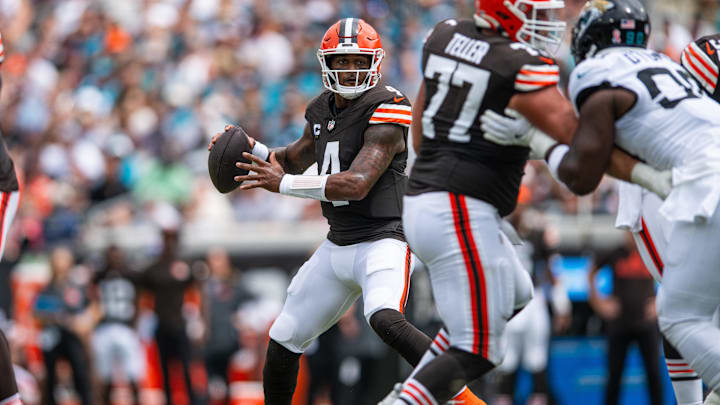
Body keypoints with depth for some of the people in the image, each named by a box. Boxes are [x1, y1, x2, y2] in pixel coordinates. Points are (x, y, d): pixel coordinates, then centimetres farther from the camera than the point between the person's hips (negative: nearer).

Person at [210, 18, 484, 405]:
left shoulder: (385, 112, -16)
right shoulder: (323, 109, 9)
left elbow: (358, 184, -26)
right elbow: (294, 160, 27)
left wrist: (283, 184, -21)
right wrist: (251, 149, 8)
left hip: (383, 242, -9)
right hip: (337, 247, 9)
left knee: (384, 319, -36)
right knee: (284, 340, 13)